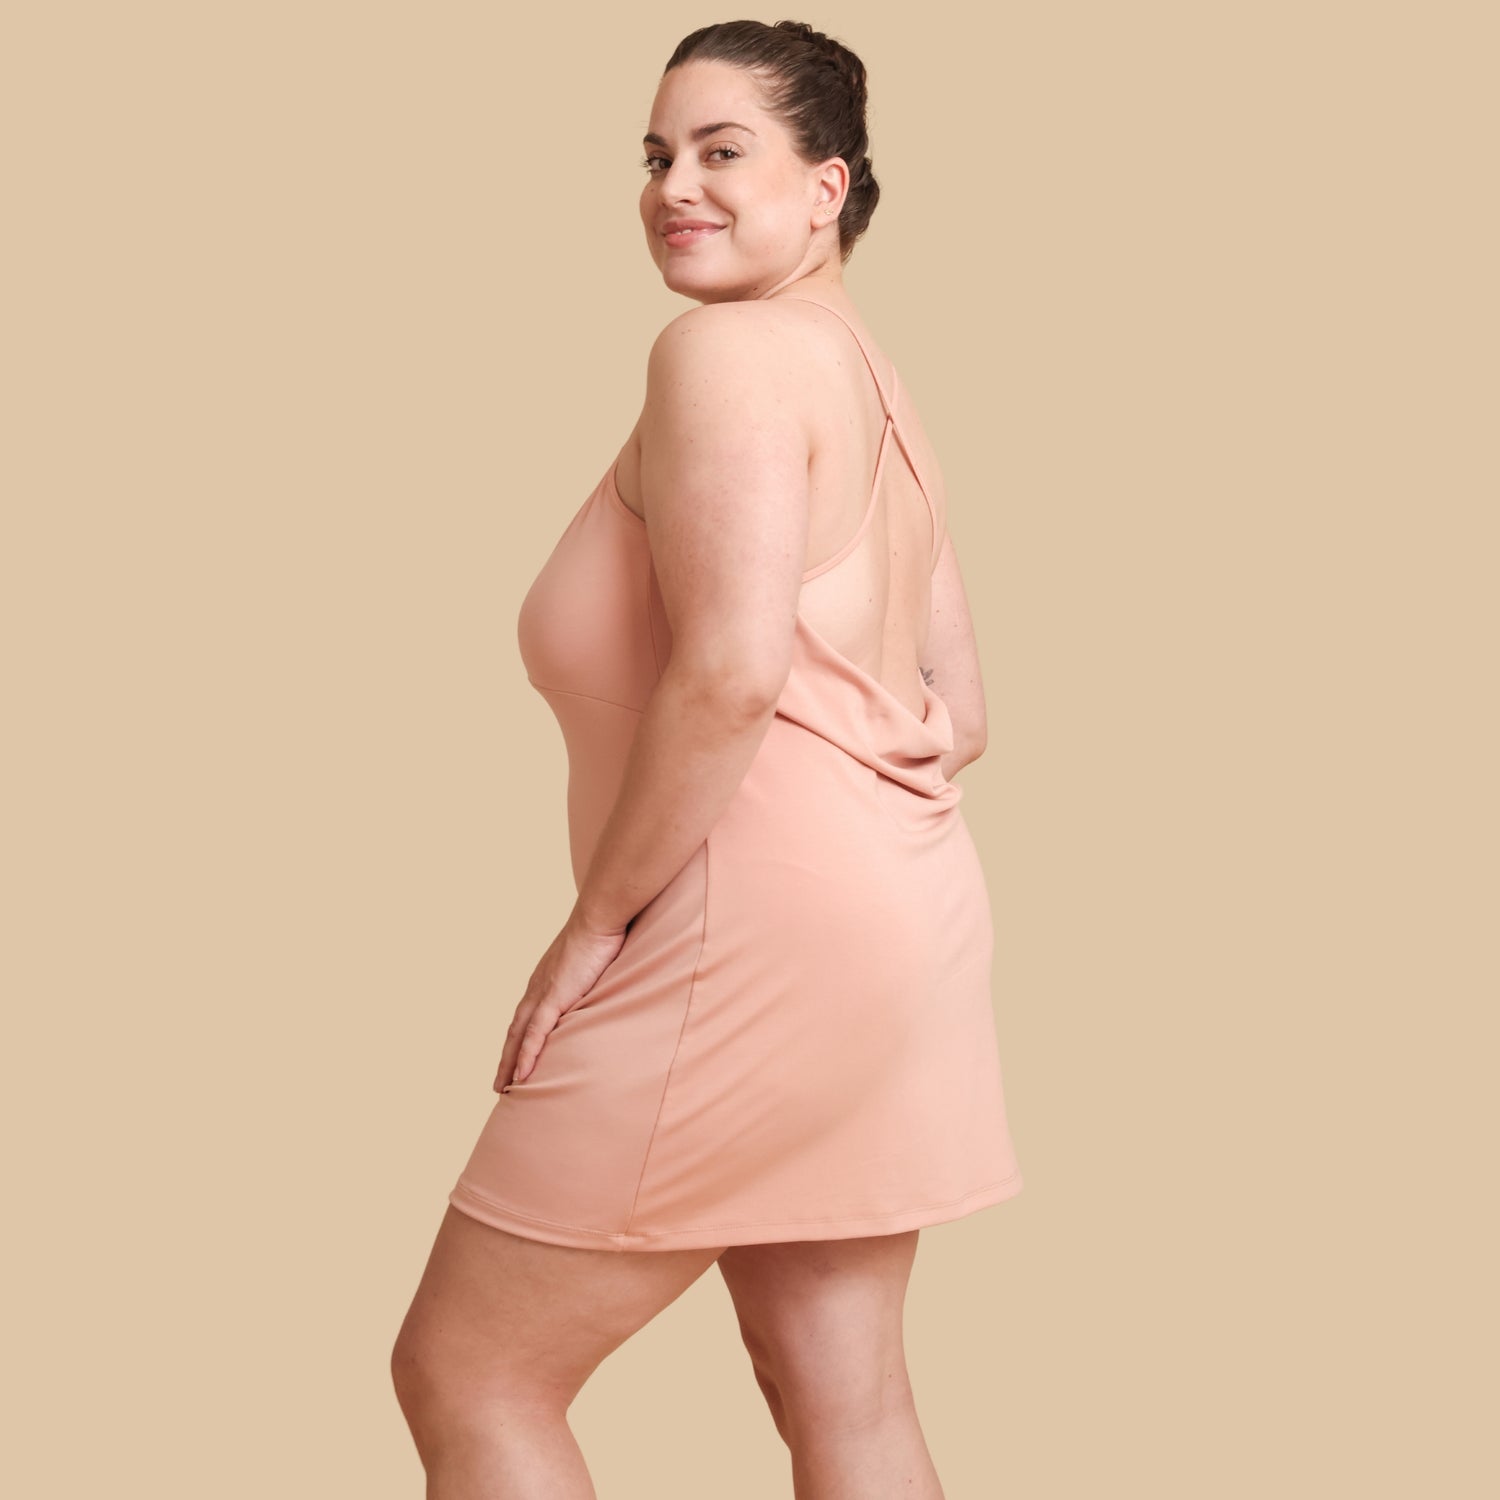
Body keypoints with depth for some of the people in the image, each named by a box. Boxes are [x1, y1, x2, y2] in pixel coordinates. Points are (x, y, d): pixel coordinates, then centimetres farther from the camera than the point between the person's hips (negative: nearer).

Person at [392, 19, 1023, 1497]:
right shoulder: (882, 395, 20)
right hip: (903, 907, 10)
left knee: (465, 1372, 1)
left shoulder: (725, 350, -10)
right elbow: (961, 715, 23)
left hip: (755, 923, -10)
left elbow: (730, 668, -23)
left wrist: (596, 919, -14)